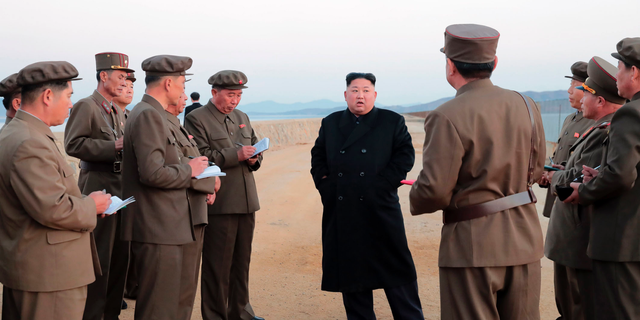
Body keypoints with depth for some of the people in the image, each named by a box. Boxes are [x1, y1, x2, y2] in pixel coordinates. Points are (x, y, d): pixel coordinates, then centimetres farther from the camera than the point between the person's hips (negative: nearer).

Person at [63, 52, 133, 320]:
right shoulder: (86, 106, -8)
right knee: (100, 256, -4)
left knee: (120, 254, 13)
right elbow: (73, 144, -17)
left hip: (120, 187, 8)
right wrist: (113, 146, -21)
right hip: (99, 188, -8)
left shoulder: (118, 111, 18)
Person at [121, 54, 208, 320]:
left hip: (167, 228, 11)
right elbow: (152, 173, -25)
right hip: (157, 230, -11)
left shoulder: (153, 114, 17)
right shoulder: (148, 115, -16)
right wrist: (188, 169, -10)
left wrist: (200, 180, 12)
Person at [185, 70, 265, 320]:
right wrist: (235, 155, -23)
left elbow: (255, 150, 21)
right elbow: (200, 158, -15)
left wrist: (254, 158, -2)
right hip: (218, 204, -7)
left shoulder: (242, 118, 16)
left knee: (242, 261, 15)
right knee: (218, 265, 3)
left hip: (247, 203, 7)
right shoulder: (196, 119, -6)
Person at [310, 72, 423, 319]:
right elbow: (317, 157, 16)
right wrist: (324, 183, 1)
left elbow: (405, 155, -2)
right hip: (342, 212, 3)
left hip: (380, 209, -3)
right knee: (350, 269, 8)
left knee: (395, 269, 3)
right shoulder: (330, 123, 12)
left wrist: (384, 184, -11)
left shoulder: (393, 122, 4)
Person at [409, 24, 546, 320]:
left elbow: (434, 192, -19)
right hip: (523, 241, 6)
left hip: (472, 246, -6)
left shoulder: (446, 117, -19)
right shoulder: (526, 106, 2)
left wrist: (415, 199, 2)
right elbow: (535, 171, 13)